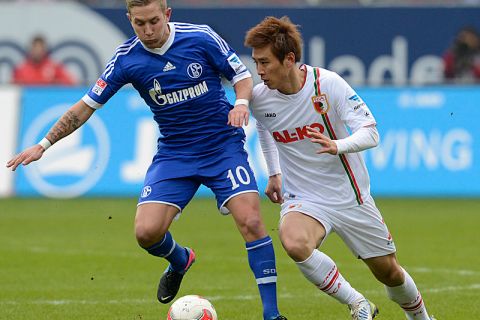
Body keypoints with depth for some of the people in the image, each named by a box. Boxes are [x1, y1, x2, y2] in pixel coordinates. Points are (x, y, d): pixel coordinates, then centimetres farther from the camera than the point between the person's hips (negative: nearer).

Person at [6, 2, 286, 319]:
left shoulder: (201, 37, -11)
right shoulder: (126, 58, -7)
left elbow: (243, 76, 0)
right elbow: (87, 105, 1)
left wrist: (242, 103, -22)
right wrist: (43, 144, -2)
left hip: (224, 147, -2)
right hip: (174, 155, 2)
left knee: (251, 222, -18)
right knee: (147, 231, -13)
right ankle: (179, 261, 25)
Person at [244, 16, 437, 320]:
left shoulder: (328, 84, -19)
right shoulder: (259, 98, -8)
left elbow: (371, 133, -20)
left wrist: (337, 146, -39)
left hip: (350, 197, -1)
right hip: (302, 199, 1)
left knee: (389, 272, 9)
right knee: (293, 242, -34)